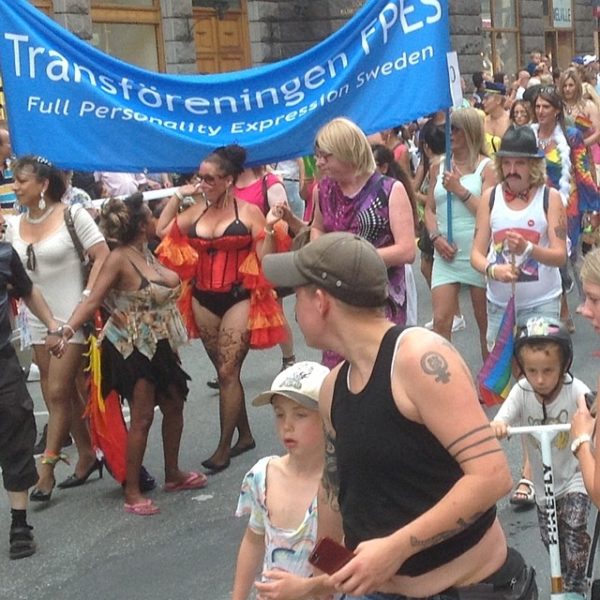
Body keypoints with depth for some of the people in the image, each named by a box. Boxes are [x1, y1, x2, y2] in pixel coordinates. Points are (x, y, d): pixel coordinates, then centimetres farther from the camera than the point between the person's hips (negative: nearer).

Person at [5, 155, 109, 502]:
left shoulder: (72, 215, -9)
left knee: (58, 393, -5)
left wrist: (88, 298, -18)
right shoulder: (14, 225, 6)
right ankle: (87, 455, 25)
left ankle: (47, 468, 3)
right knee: (66, 393, 12)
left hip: (71, 317, -6)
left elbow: (103, 256, -12)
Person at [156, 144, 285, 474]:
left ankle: (224, 448, 0)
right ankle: (244, 435, 28)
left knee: (227, 371, -7)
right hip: (204, 300, 5)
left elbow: (265, 258, -8)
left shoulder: (249, 212, -6)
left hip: (238, 299, -5)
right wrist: (177, 196, 6)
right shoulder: (197, 211, 7)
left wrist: (269, 227, -22)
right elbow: (162, 231, 9)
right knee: (225, 370, 13)